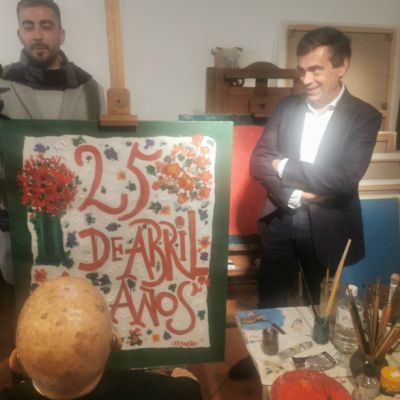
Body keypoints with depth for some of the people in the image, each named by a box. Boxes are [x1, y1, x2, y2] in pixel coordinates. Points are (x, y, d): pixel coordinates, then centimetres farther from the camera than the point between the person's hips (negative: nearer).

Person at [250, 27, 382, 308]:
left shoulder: (365, 116, -6)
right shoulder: (287, 107, 3)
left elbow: (347, 178, -19)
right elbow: (259, 161, -2)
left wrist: (285, 167, -14)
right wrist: (293, 195, -17)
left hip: (326, 229, -2)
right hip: (280, 223, 3)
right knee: (271, 307, 15)